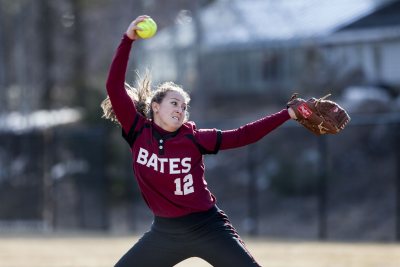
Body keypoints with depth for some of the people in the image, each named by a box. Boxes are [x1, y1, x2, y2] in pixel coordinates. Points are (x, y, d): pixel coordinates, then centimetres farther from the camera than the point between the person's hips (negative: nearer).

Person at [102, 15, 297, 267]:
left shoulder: (193, 138, -6)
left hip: (207, 228, -2)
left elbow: (241, 136, -5)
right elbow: (115, 88, -10)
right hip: (165, 232, 2)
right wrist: (128, 40, -16)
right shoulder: (139, 132, -4)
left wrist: (287, 114, -9)